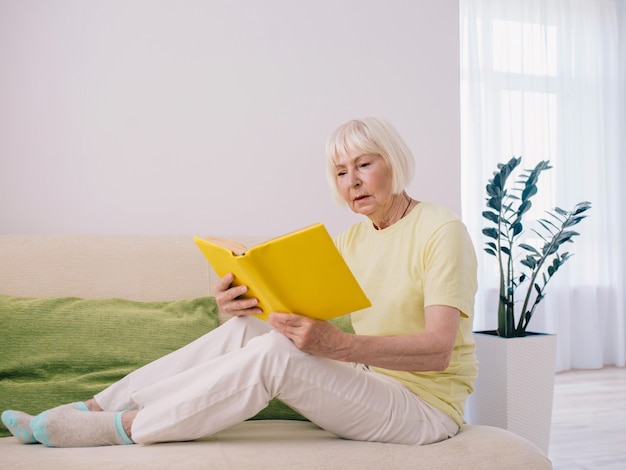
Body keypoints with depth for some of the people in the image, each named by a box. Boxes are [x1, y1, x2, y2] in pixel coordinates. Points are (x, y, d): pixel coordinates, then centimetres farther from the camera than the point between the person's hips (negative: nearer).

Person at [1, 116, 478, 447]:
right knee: (246, 327, -10)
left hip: (424, 406, -6)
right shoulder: (353, 239, 11)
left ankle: (120, 426, -15)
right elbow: (301, 312, 5)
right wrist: (252, 301, -18)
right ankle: (96, 407, -6)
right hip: (367, 384, 7)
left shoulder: (442, 231, -12)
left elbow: (438, 350, -23)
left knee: (274, 351, -28)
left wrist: (336, 344, -37)